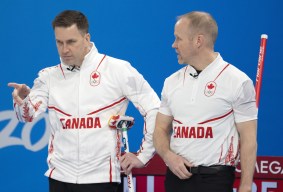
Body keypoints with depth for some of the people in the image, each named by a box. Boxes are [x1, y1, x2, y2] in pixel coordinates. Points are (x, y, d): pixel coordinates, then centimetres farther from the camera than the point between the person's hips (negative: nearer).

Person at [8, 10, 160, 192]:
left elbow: (155, 110, -1)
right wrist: (22, 102, -26)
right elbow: (29, 115, -5)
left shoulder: (117, 69, -2)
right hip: (60, 177, 3)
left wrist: (143, 156, -2)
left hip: (101, 177, -3)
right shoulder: (49, 76, 8)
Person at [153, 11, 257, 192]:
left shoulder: (238, 81, -5)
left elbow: (248, 139, -6)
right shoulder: (172, 82, 10)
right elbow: (161, 130, 15)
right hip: (176, 176, 5)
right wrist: (168, 155, -6)